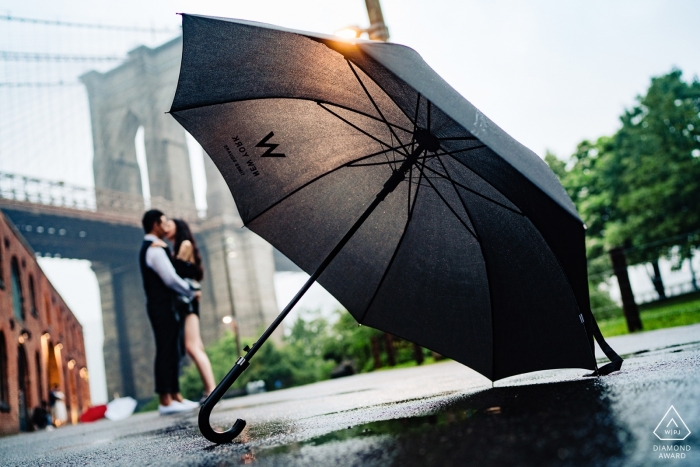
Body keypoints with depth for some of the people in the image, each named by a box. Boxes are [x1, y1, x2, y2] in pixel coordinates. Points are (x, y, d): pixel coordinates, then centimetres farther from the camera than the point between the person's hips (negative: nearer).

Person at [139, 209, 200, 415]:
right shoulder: (155, 249, -13)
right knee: (165, 351, -9)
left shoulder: (149, 248, 20)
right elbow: (171, 278, -19)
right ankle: (165, 400, -6)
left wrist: (188, 291, 15)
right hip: (162, 306, -10)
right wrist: (192, 293, -7)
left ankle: (175, 396, 14)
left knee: (171, 351, 10)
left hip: (162, 306, 10)